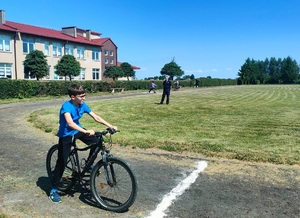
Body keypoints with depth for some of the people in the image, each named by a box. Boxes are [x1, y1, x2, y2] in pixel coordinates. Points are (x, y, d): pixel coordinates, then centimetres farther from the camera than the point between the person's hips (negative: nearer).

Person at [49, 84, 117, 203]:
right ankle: (53, 190, 10)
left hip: (77, 130, 6)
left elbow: (96, 117, -7)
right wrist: (86, 132, -54)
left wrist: (110, 126, -16)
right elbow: (70, 123, -43)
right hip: (66, 135, -6)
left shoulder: (83, 105, -9)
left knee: (96, 142, -15)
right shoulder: (66, 106, -28)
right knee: (62, 162, -5)